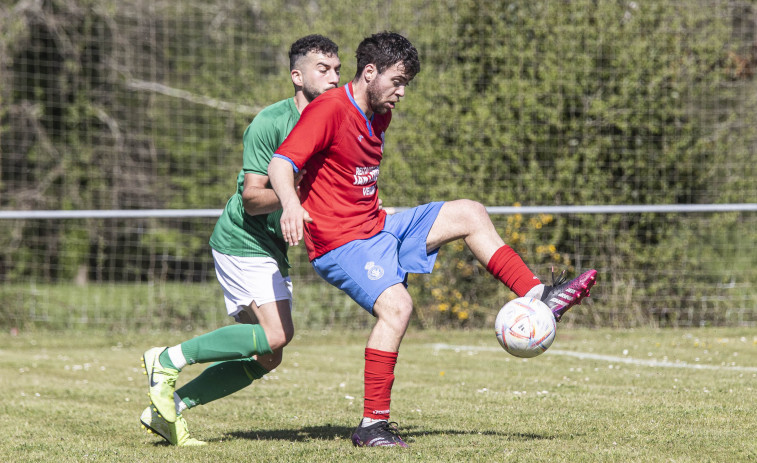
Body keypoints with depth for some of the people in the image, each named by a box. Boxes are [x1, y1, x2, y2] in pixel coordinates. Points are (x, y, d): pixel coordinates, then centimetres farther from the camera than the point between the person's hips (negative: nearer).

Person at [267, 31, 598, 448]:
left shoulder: (379, 115, 13)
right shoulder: (329, 110, -16)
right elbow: (281, 163, -27)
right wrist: (291, 204, -44)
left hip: (379, 228, 9)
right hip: (340, 242, -9)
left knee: (468, 214, 7)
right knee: (396, 304, -30)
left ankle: (537, 297, 8)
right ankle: (372, 426, -28)